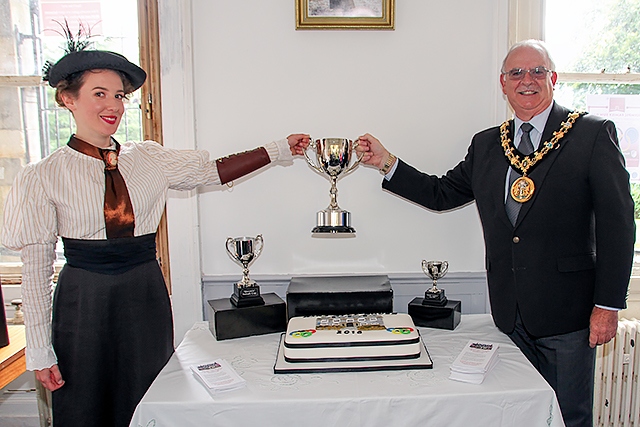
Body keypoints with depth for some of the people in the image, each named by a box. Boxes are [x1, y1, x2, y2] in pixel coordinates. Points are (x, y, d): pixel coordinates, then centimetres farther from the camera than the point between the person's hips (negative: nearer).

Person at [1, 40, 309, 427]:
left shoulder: (149, 159, 4)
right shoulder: (44, 178, -6)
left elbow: (215, 171, 5)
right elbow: (36, 267, -5)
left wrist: (281, 149, 1)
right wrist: (40, 350, -5)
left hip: (147, 297, 3)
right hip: (82, 304, -2)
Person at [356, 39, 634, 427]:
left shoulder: (593, 134, -4)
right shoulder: (486, 144, 10)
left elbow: (617, 224, -7)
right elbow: (442, 193, 14)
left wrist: (608, 305, -10)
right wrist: (387, 162, 4)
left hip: (567, 309, -3)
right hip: (511, 313, 4)